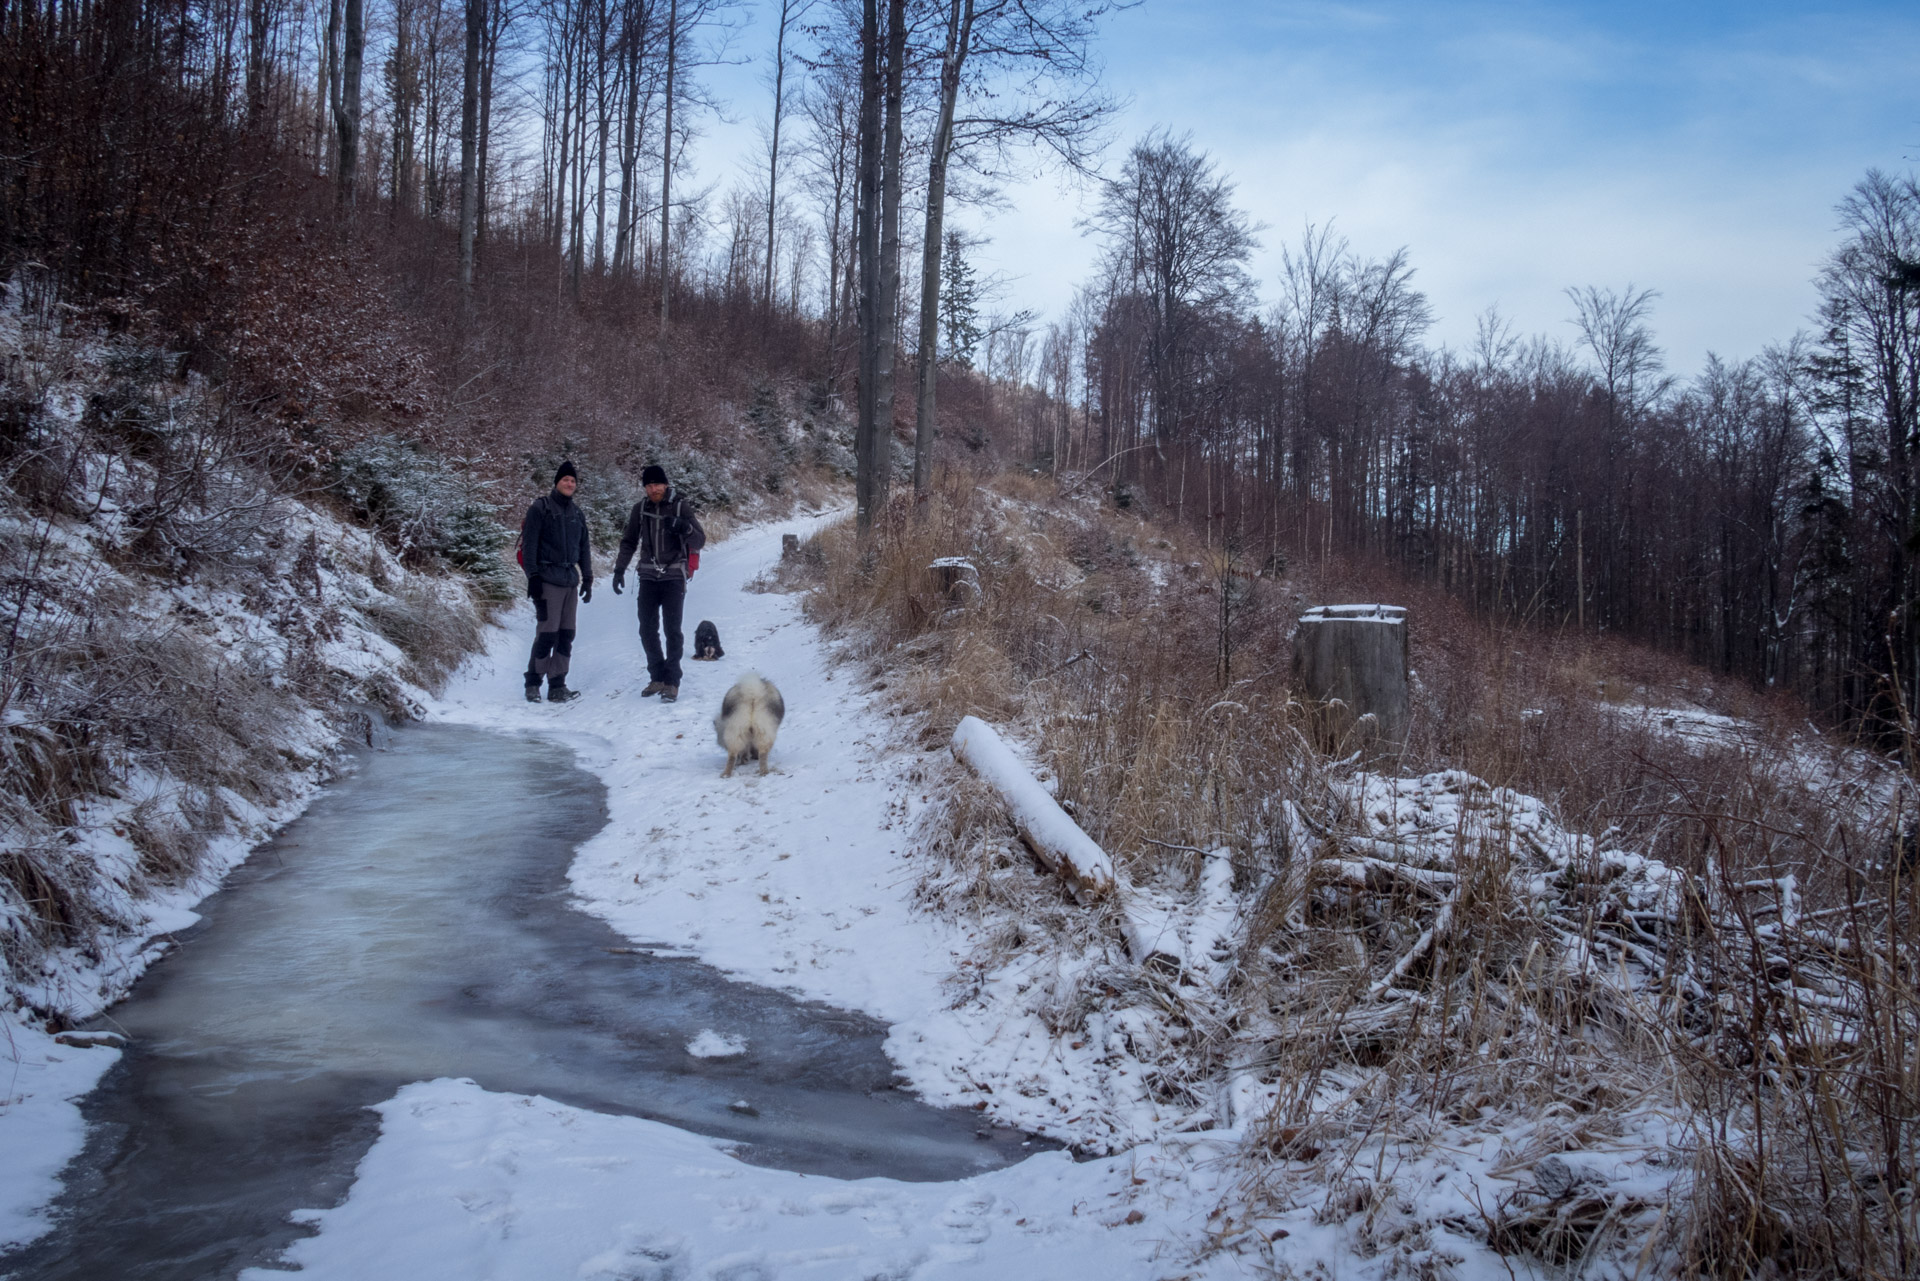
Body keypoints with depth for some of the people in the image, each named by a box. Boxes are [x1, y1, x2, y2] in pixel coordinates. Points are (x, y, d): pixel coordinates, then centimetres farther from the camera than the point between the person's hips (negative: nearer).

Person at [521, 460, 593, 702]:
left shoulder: (577, 514, 17)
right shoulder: (540, 508, -2)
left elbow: (584, 548, 22)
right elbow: (529, 544, -6)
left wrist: (587, 578, 17)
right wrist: (533, 576, -12)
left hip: (570, 580, 6)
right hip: (548, 579, -6)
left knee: (566, 635, 5)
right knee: (547, 633, -10)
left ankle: (557, 685, 10)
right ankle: (533, 683, 1)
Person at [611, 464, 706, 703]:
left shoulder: (681, 506, -4)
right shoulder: (640, 509, 6)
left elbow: (699, 542, -6)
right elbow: (629, 541, 16)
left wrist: (685, 527, -26)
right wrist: (619, 569, 9)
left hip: (673, 577, -3)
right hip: (648, 576, 3)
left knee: (672, 629, -5)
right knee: (647, 629, 3)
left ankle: (672, 681, 1)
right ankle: (657, 677, 14)